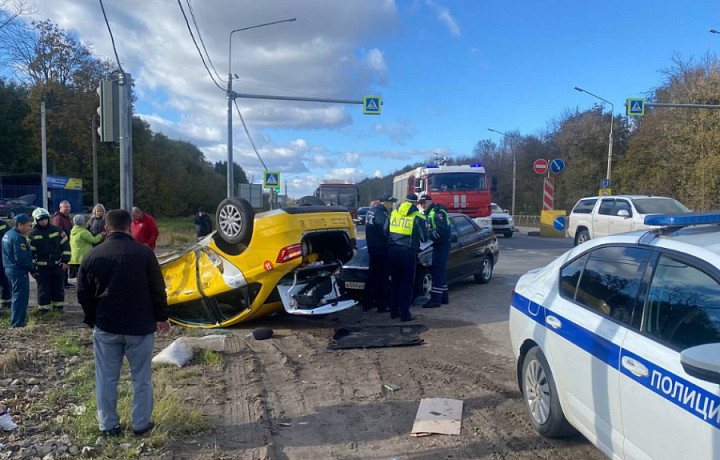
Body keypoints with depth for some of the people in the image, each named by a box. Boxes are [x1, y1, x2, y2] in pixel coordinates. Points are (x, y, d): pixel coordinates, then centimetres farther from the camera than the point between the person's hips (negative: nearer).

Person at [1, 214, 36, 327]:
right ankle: (17, 322, 0)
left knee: (17, 295, 20)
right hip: (19, 271, -10)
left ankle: (16, 320, 28)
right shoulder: (18, 238, -19)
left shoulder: (8, 234, 13)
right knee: (21, 296, -3)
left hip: (9, 269, 10)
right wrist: (33, 269, -9)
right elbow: (22, 258, -23)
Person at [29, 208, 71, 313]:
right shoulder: (33, 234, -1)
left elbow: (65, 244, 4)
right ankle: (43, 308, 12)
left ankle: (58, 306, 20)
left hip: (58, 265, 2)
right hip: (42, 266, -1)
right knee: (43, 288, 3)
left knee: (58, 287, 9)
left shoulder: (56, 230, 3)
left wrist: (65, 261, -2)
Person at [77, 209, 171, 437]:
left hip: (105, 327, 3)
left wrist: (92, 320, 19)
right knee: (141, 377, 11)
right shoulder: (143, 252, -10)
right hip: (140, 326, -2)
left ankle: (108, 425, 23)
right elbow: (158, 289, -7)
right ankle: (141, 423, 18)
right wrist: (161, 317, 6)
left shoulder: (91, 256, 0)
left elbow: (83, 294, 7)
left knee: (106, 378, 14)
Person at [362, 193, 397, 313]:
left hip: (372, 249, 9)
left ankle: (367, 303, 22)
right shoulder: (380, 213, -19)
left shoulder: (371, 211, 11)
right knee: (382, 277, -1)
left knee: (372, 276, 16)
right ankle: (381, 305, 6)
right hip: (381, 250, -9)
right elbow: (385, 231, -21)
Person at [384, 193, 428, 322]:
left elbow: (385, 232, 11)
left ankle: (394, 311, 21)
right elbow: (424, 238, -3)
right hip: (408, 252, -4)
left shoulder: (393, 213, 9)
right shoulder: (417, 217, -4)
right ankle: (404, 313, 5)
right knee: (406, 283, 4)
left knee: (395, 281, 16)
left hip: (392, 250, 5)